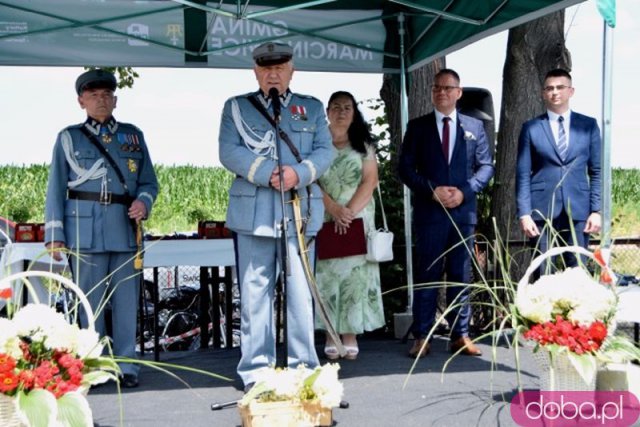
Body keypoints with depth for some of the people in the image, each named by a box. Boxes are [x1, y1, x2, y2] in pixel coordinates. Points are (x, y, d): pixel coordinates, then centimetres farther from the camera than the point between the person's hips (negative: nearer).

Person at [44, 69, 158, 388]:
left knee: (126, 300, 3)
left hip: (125, 228, 2)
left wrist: (143, 202, -7)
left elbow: (149, 182, 15)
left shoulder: (133, 136, 14)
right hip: (85, 230, -2)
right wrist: (55, 235, -2)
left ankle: (126, 365, 12)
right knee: (89, 301, 1)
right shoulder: (69, 138, 9)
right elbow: (56, 190, 5)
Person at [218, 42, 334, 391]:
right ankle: (255, 372, 6)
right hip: (253, 213, -1)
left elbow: (324, 152, 6)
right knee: (255, 294, 1)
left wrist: (298, 173, -14)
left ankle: (302, 369, 9)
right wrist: (268, 174, -14)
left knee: (300, 293, 2)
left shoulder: (312, 108, 17)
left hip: (300, 211, 1)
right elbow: (229, 152, 0)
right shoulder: (236, 107, 13)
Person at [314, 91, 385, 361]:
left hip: (358, 218, 1)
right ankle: (331, 335, 1)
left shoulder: (363, 144, 9)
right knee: (327, 274, -3)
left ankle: (351, 334, 2)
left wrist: (350, 211, -13)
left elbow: (370, 181, 0)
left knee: (355, 273, -2)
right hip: (323, 219, -1)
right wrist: (335, 210, -16)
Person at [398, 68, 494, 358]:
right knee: (427, 274, 0)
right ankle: (421, 337, 3)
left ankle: (461, 335, 10)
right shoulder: (417, 127, 8)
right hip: (429, 212, -1)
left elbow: (486, 166, 7)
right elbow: (406, 168, 3)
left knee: (461, 275, 5)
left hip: (464, 210, 1)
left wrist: (465, 191, -9)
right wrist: (432, 190, -11)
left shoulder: (474, 126, 11)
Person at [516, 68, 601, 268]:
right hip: (542, 211, -1)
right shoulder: (531, 128, 5)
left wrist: (596, 210, 0)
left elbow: (596, 171, 9)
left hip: (578, 210, 1)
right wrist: (524, 213, -6)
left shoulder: (589, 125, 9)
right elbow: (523, 175, 2)